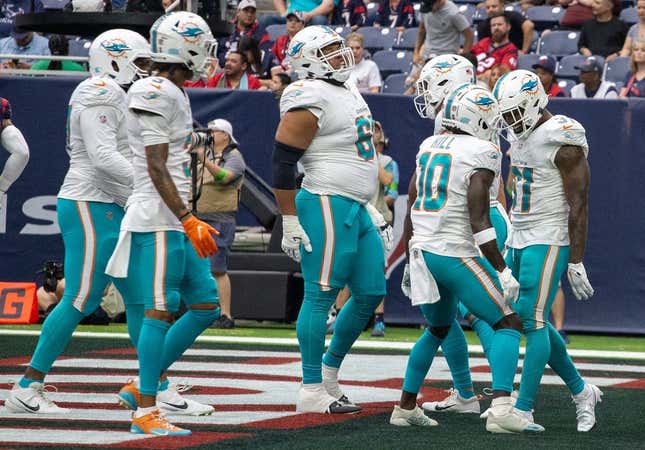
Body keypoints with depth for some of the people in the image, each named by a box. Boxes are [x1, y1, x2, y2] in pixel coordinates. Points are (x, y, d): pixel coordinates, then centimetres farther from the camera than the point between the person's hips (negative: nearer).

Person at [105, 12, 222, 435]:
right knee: (161, 310, -8)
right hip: (160, 219, -10)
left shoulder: (175, 94, 16)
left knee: (206, 306, 11)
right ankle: (146, 412, -4)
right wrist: (189, 221, -23)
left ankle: (143, 386, 17)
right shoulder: (156, 95, -15)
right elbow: (157, 169, -19)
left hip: (177, 219, 10)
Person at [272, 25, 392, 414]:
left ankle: (329, 371, 24)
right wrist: (290, 222, -17)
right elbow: (283, 164, -15)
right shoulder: (311, 99, -13)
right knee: (321, 295, -6)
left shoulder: (348, 91, 18)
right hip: (327, 206, -10)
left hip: (356, 207, 10)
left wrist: (371, 210, 25)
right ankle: (312, 391, -2)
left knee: (371, 292, 11)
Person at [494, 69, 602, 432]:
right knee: (534, 321, 10)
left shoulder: (563, 141, -16)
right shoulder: (520, 135, 10)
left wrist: (576, 262, -17)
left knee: (532, 320, -10)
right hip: (520, 239, 9)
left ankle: (523, 410, -8)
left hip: (549, 241, -9)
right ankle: (582, 392, 24)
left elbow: (578, 206, -16)